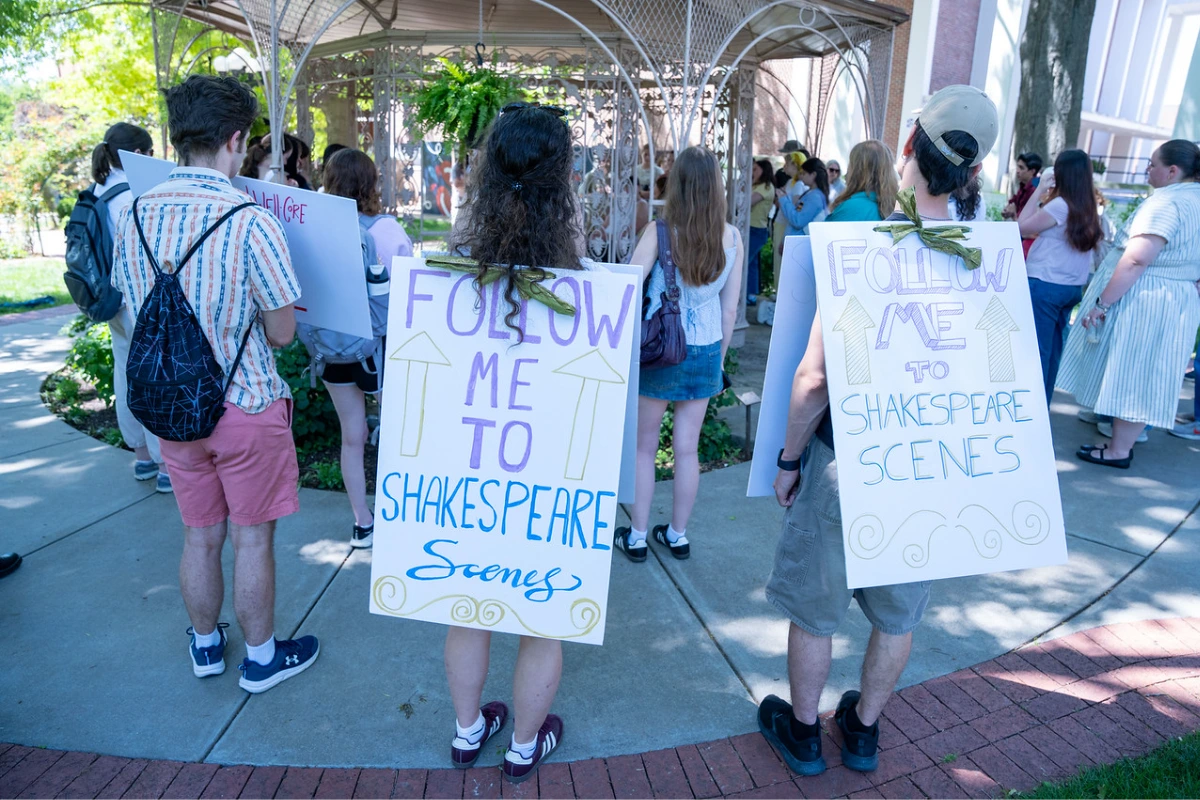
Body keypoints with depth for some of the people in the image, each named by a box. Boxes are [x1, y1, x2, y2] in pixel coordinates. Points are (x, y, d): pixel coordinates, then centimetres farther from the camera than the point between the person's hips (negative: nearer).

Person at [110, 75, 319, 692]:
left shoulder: (134, 216, -1)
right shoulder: (251, 222, -19)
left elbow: (134, 312, 10)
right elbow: (281, 333, -13)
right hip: (246, 405, -5)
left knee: (200, 536, 20)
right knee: (251, 539, 10)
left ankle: (206, 647, 39)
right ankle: (261, 657, 28)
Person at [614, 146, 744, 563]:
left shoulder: (660, 233, -11)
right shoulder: (732, 237, -3)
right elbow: (730, 307, 3)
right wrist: (719, 356, 14)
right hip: (705, 353, 3)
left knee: (645, 446, 11)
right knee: (687, 447, 12)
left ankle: (637, 536, 20)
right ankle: (677, 534, 26)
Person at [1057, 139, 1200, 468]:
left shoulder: (1166, 200, -16)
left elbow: (1137, 259, -25)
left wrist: (1102, 302, -22)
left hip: (1143, 302, -9)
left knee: (1128, 374, -1)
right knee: (1140, 376, 15)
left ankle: (1118, 450, 7)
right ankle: (1124, 440, 24)